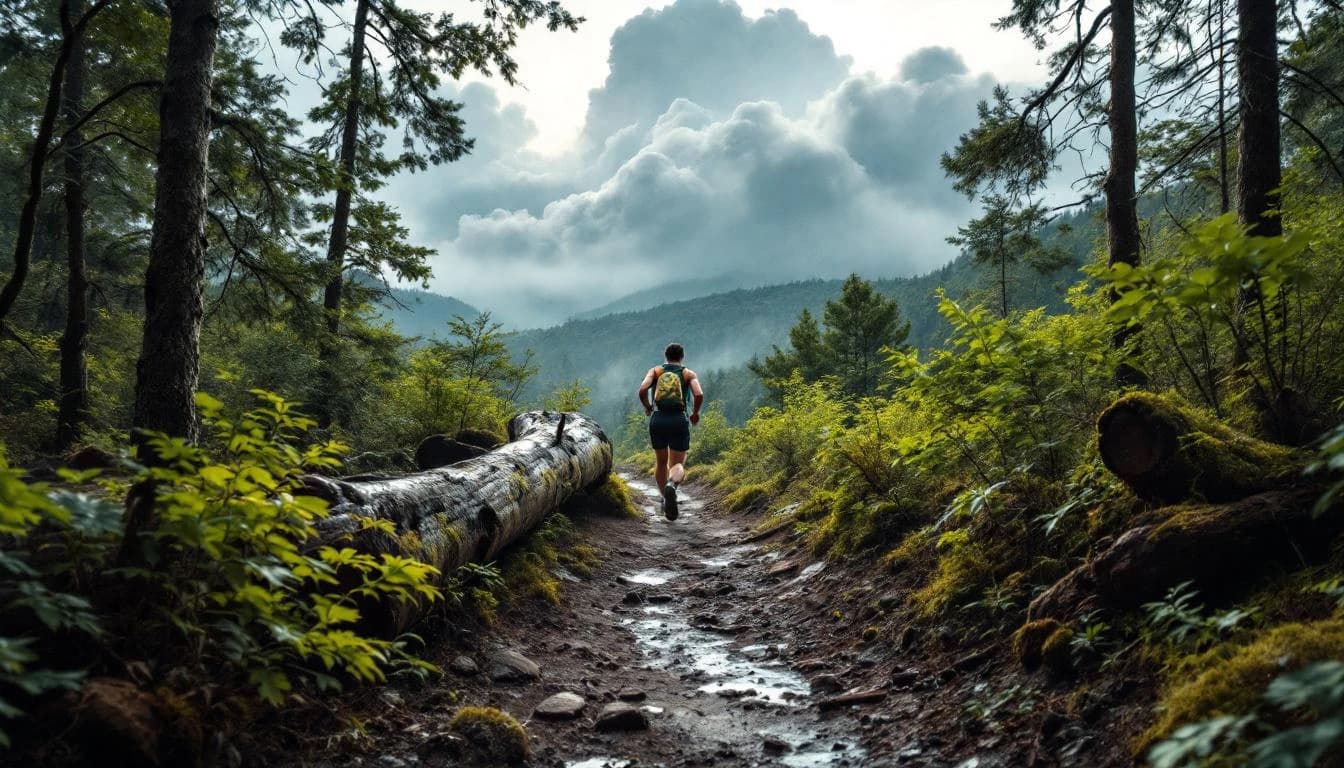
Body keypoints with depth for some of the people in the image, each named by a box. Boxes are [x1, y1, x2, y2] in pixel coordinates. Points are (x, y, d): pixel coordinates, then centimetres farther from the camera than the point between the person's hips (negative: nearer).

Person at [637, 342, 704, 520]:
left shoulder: (655, 370, 14)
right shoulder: (689, 374, 12)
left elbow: (642, 390, -5)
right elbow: (699, 395, -7)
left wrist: (647, 408, 13)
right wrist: (696, 412, 11)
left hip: (658, 420, 2)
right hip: (679, 420, -1)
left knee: (662, 462, 22)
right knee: (678, 465, 4)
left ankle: (666, 500, 19)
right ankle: (671, 485, -30)